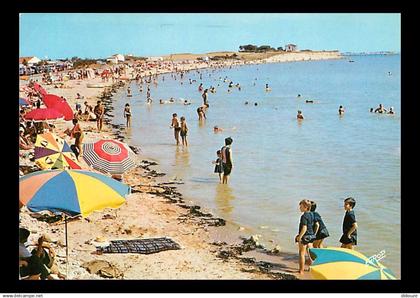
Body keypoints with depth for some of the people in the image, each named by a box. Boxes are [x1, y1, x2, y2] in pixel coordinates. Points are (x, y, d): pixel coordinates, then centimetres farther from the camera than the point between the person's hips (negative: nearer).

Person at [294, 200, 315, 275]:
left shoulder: (304, 216, -20)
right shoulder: (311, 214, 6)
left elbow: (304, 228, -26)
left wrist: (299, 237, -22)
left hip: (305, 236, -8)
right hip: (311, 235, 8)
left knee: (302, 254, 3)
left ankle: (301, 270, 9)